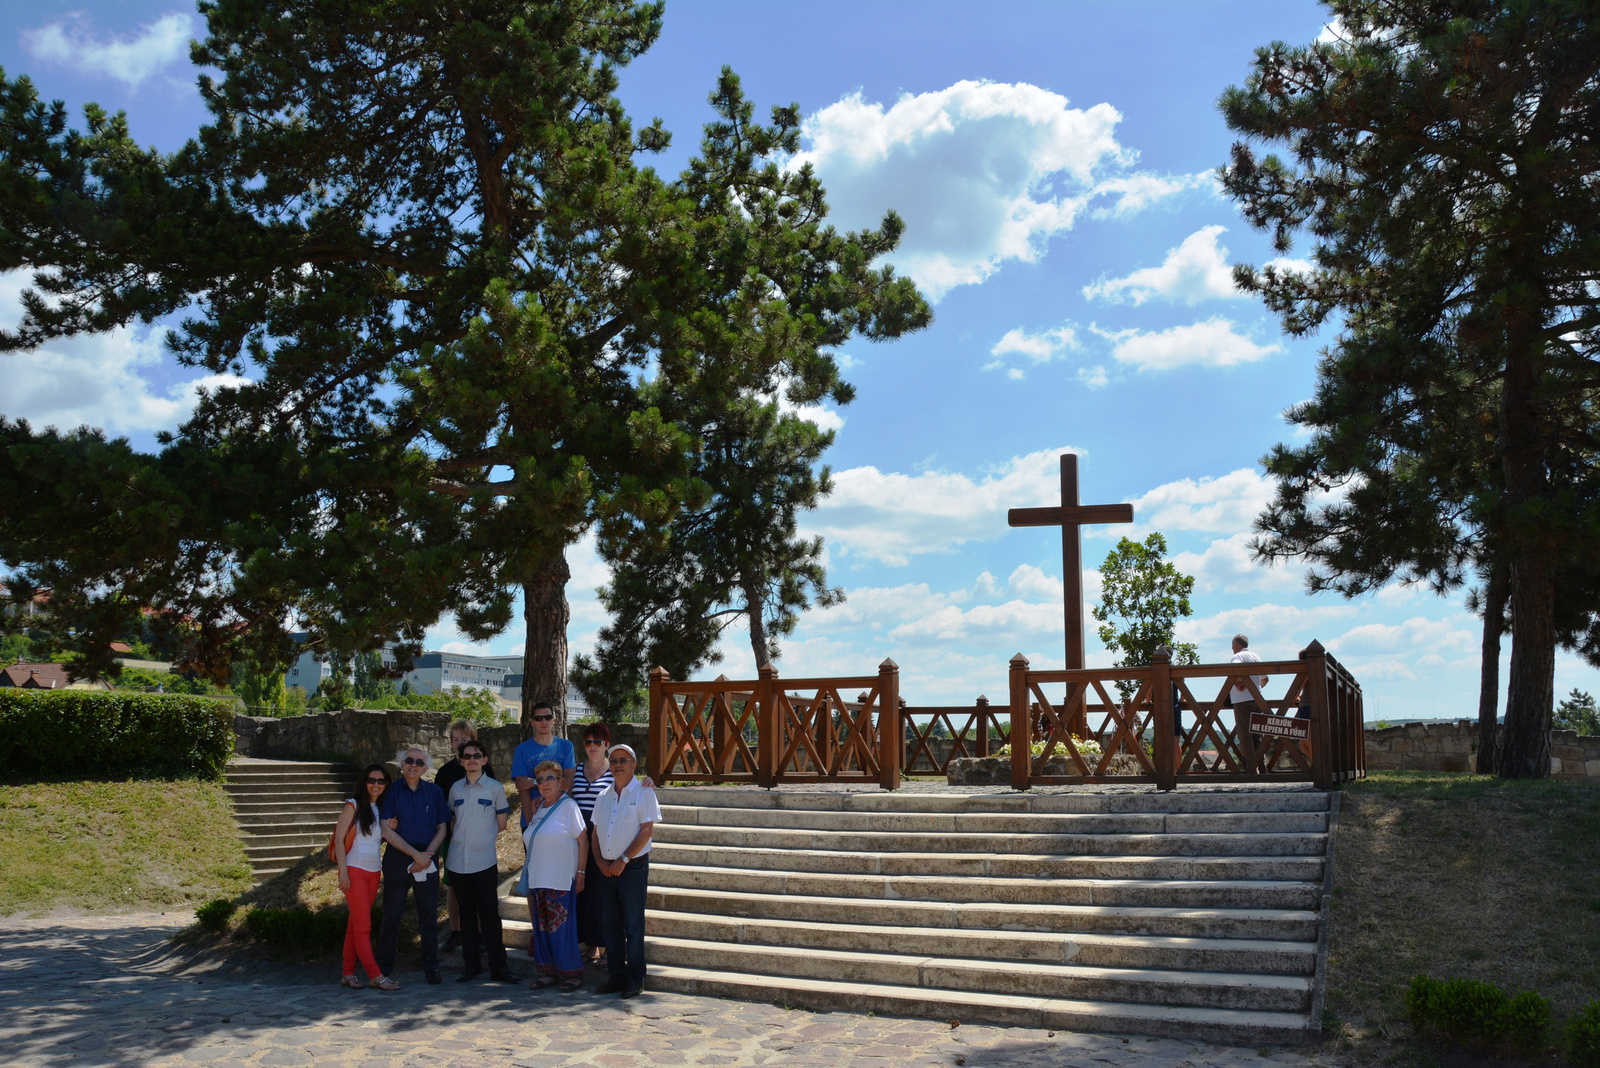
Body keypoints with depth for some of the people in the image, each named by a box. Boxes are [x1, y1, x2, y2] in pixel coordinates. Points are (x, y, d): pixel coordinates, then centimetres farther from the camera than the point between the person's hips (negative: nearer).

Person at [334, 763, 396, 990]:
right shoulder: (353, 806, -3)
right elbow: (339, 838, -7)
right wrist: (343, 872, -14)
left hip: (374, 872, 6)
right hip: (354, 870, -6)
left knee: (355, 924, 9)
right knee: (363, 925, -7)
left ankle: (348, 973, 14)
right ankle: (375, 976, -7)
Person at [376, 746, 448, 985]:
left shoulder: (435, 792, 10)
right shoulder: (391, 791, 2)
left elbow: (442, 828, 9)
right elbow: (386, 830, -5)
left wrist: (427, 854, -7)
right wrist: (415, 854, -11)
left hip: (427, 860, 2)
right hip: (397, 859, -2)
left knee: (429, 915, 3)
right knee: (392, 915, 2)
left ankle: (431, 966, 13)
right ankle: (384, 968, 11)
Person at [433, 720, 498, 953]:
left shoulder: (485, 767, 0)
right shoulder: (446, 770, 7)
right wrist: (451, 821, -6)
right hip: (452, 835, 2)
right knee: (452, 885, 6)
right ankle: (455, 932, 17)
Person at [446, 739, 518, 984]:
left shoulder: (495, 788, 0)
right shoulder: (456, 788, 8)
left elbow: (501, 824, 5)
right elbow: (452, 821, 17)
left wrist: (483, 837, 6)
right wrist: (460, 840, 6)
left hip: (485, 860, -3)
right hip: (458, 860, 3)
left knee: (489, 913, -3)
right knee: (467, 913, 10)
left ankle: (498, 965, 1)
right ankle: (470, 964, 17)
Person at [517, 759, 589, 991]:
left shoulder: (568, 805, -6)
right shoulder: (539, 808, 15)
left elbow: (583, 840, -8)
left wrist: (580, 873, -11)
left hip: (561, 879, -7)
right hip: (539, 877, 7)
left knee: (561, 926, -4)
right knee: (542, 926, 8)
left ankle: (571, 972, 6)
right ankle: (549, 971, 18)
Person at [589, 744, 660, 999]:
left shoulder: (643, 793, -4)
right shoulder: (604, 797, 14)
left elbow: (646, 830, -12)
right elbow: (595, 832, 13)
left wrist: (623, 860, -15)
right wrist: (600, 861, -3)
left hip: (633, 867, -6)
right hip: (607, 869, 6)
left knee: (633, 925, -1)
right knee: (610, 924, 9)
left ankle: (635, 978, 6)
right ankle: (616, 975, 18)